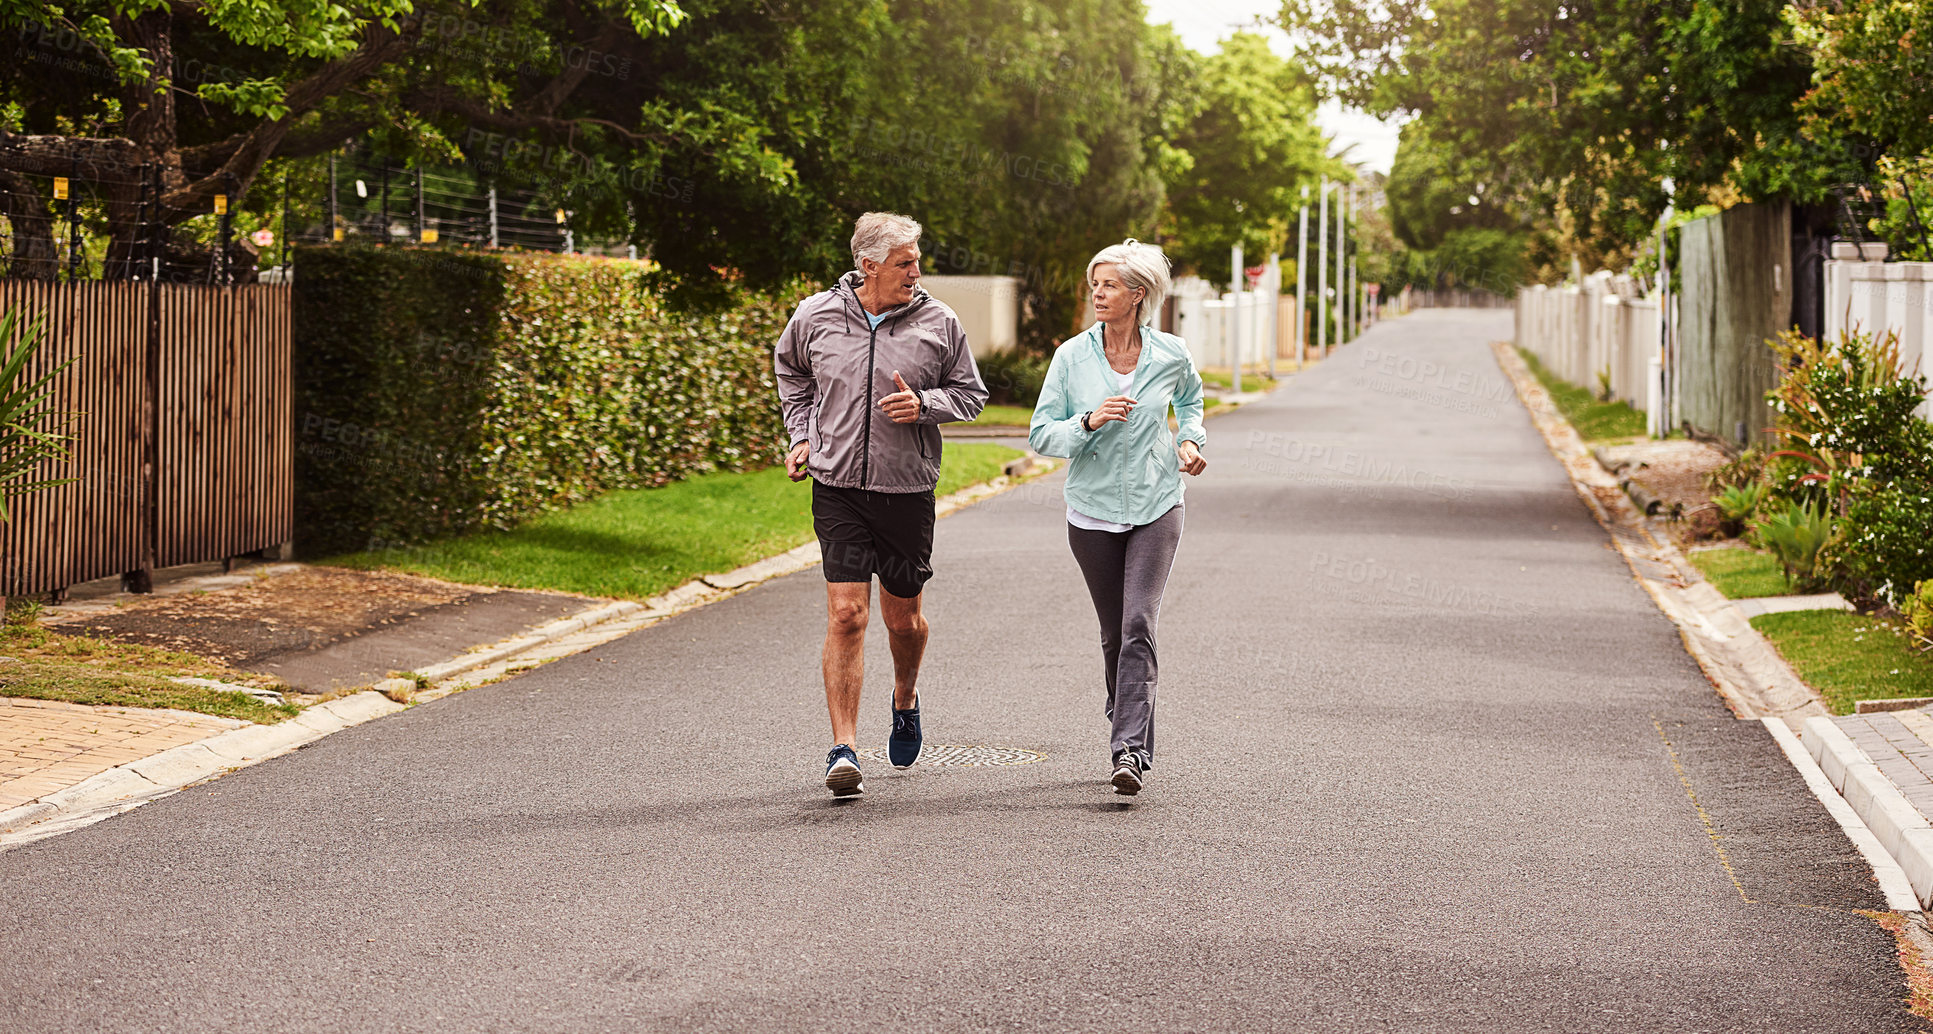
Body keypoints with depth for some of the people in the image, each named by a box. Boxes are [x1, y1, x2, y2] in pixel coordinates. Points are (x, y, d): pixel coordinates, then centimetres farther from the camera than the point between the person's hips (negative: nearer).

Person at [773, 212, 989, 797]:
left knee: (904, 619, 12)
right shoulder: (815, 317, -1)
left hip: (907, 488, 1)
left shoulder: (937, 322, -2)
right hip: (837, 486, -1)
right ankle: (844, 749, -8)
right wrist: (802, 435, 11)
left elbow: (971, 393, 9)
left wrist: (924, 404, -11)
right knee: (846, 614, -11)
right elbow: (789, 370, 21)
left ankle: (905, 699, 45)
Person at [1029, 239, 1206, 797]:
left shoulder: (1170, 354, -2)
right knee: (1114, 635, 9)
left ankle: (1129, 750, -21)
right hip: (1094, 513, 1)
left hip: (1157, 508, -1)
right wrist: (1090, 421, -19)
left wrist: (1191, 439, 4)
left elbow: (1190, 398, 22)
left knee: (1138, 626, -16)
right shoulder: (1072, 357, -4)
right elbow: (1041, 434, -3)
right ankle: (1139, 738, 29)